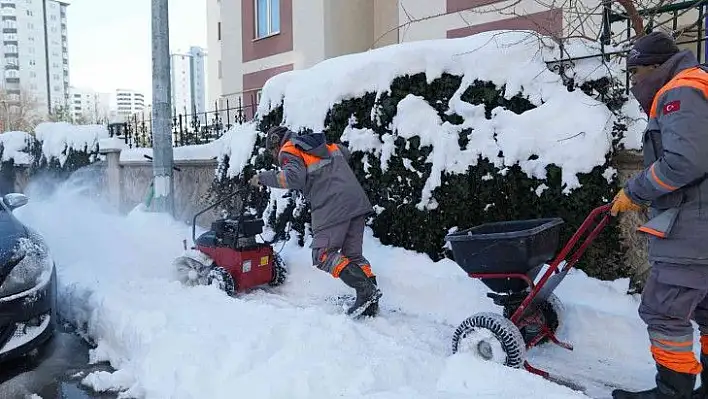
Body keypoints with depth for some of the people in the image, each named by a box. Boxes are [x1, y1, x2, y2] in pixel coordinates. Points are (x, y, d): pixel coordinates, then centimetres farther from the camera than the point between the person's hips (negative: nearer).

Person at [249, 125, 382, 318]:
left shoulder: (288, 151, 4)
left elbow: (293, 177, -15)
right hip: (357, 201, 8)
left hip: (332, 207, -8)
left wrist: (264, 178, -4)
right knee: (353, 254, 12)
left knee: (323, 255, -4)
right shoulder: (318, 143, 27)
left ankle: (366, 289, -18)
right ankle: (370, 302, 5)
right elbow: (346, 153, 36)